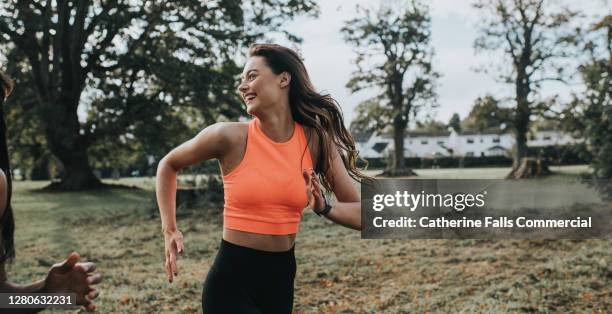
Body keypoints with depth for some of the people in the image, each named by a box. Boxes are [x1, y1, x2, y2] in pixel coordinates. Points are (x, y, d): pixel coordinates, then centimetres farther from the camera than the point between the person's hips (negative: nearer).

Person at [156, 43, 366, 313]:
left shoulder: (316, 141, -5)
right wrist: (169, 231, 0)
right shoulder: (230, 137, -11)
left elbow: (363, 214, -2)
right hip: (231, 281, -3)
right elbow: (168, 166, 6)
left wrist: (324, 208, -21)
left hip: (282, 279, 4)